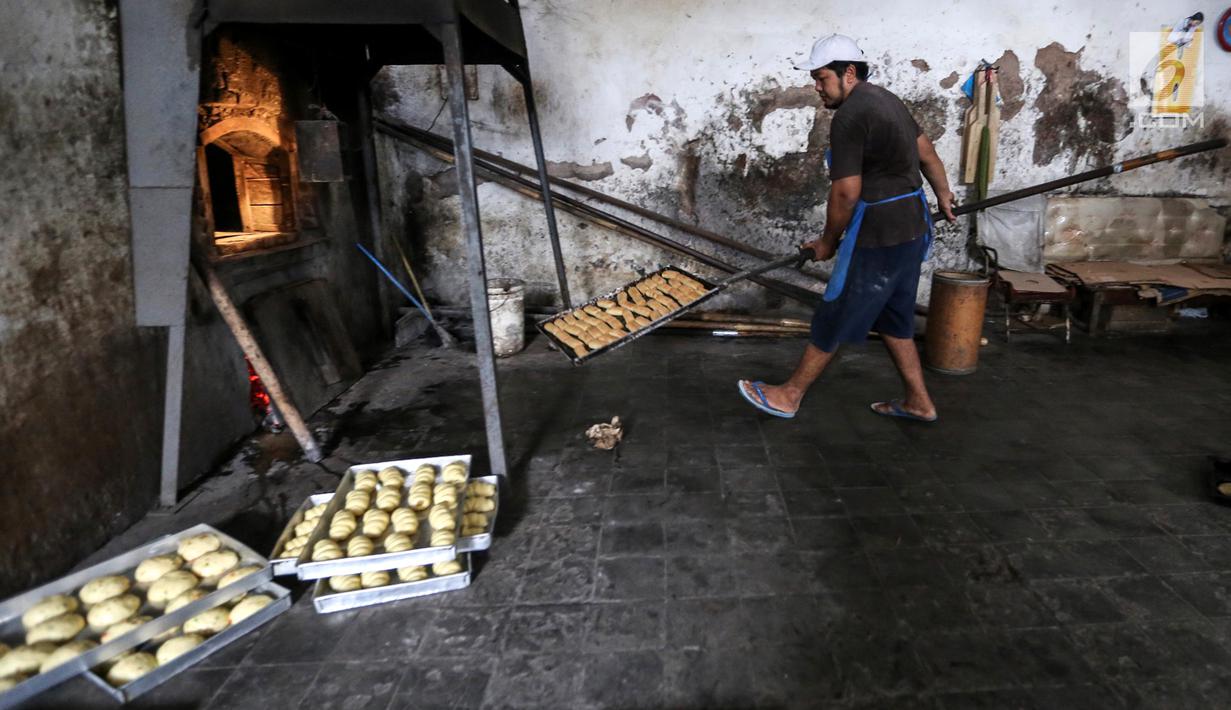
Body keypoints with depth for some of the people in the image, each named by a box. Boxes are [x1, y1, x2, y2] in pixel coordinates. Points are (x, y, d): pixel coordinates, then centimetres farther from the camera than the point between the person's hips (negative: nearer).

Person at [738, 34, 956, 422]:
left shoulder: (849, 116, -18)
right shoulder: (886, 98, 13)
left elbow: (846, 193, -20)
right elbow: (927, 153, 23)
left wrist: (828, 242, -6)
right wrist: (944, 196, 36)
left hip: (880, 236, -9)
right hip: (911, 228, 10)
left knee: (834, 317, 1)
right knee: (893, 318, 18)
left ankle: (789, 396, 14)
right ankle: (918, 402, 26)